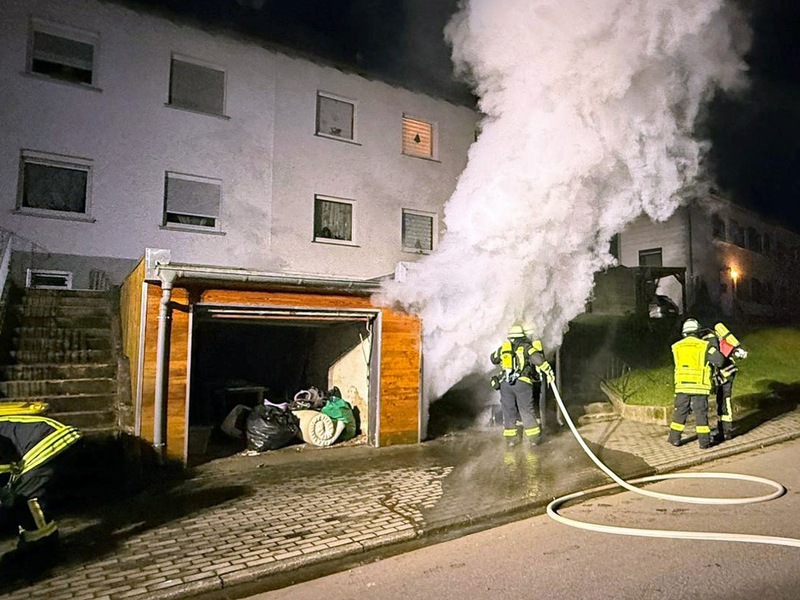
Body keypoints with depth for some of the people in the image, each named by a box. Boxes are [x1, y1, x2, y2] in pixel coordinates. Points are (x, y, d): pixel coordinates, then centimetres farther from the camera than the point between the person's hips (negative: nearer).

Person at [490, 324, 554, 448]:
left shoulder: (503, 348, 15)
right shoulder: (526, 347, 7)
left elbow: (493, 359, 32)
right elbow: (538, 359, -11)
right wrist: (549, 371, -7)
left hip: (505, 383, 2)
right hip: (522, 383, -2)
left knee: (508, 411, 11)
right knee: (527, 410, 7)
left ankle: (510, 438, 16)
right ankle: (534, 437, 13)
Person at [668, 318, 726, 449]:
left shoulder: (676, 346, 5)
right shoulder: (704, 345, -3)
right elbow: (720, 360, -8)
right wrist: (710, 362, 14)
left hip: (682, 385, 2)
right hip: (699, 386, -2)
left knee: (680, 411, 11)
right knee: (701, 413, 5)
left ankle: (675, 438, 17)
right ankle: (704, 441, 9)